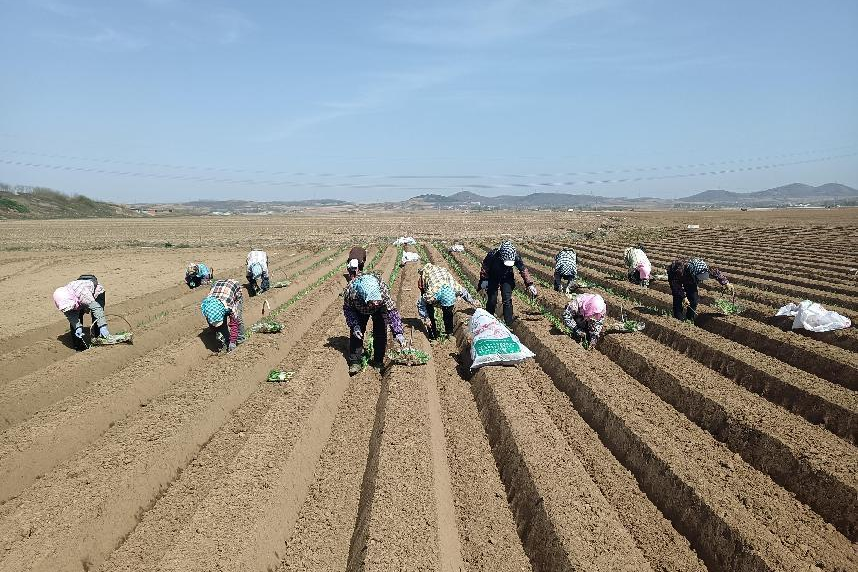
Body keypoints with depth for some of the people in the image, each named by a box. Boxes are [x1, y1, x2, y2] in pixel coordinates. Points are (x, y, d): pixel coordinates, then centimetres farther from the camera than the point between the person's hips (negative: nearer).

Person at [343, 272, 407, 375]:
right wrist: (354, 325, -32)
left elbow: (392, 311, -35)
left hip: (379, 309, 0)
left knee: (380, 333, -8)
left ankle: (378, 361, 9)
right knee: (356, 333, -11)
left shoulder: (382, 290, -44)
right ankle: (354, 361, 0)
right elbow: (348, 309, -19)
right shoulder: (350, 291, -41)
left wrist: (398, 332, -42)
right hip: (359, 310, 1)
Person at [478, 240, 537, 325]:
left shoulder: (515, 256, -29)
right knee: (492, 300, -4)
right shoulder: (492, 255, -34)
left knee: (507, 300, -8)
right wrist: (484, 280, -15)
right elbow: (484, 268, -16)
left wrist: (530, 284, -17)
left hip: (506, 278, 1)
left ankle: (509, 323, 1)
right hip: (493, 278, -1)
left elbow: (523, 270, -17)